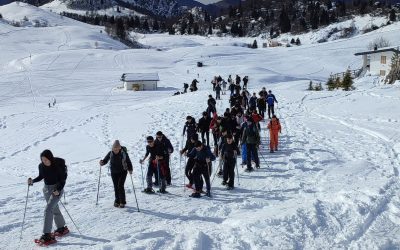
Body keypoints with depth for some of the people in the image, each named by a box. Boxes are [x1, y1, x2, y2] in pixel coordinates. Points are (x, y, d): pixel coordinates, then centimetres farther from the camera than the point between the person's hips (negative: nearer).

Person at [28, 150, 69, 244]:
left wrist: (58, 190, -25)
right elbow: (41, 176, 10)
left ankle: (47, 235, -18)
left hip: (57, 189, -6)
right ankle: (62, 228, 38)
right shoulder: (41, 166, -7)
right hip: (47, 189, 6)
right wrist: (33, 181, -8)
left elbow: (63, 179, -14)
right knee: (54, 209, 19)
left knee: (48, 209, -18)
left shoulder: (58, 165, -21)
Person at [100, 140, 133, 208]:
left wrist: (130, 169, -21)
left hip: (122, 172, -3)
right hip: (114, 172, 3)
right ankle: (117, 201, 24)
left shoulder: (124, 153, -14)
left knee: (120, 186, -11)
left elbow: (128, 162, -8)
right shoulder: (110, 153, -7)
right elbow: (105, 160, 3)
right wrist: (102, 162, -18)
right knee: (116, 187, 9)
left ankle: (122, 202, 0)